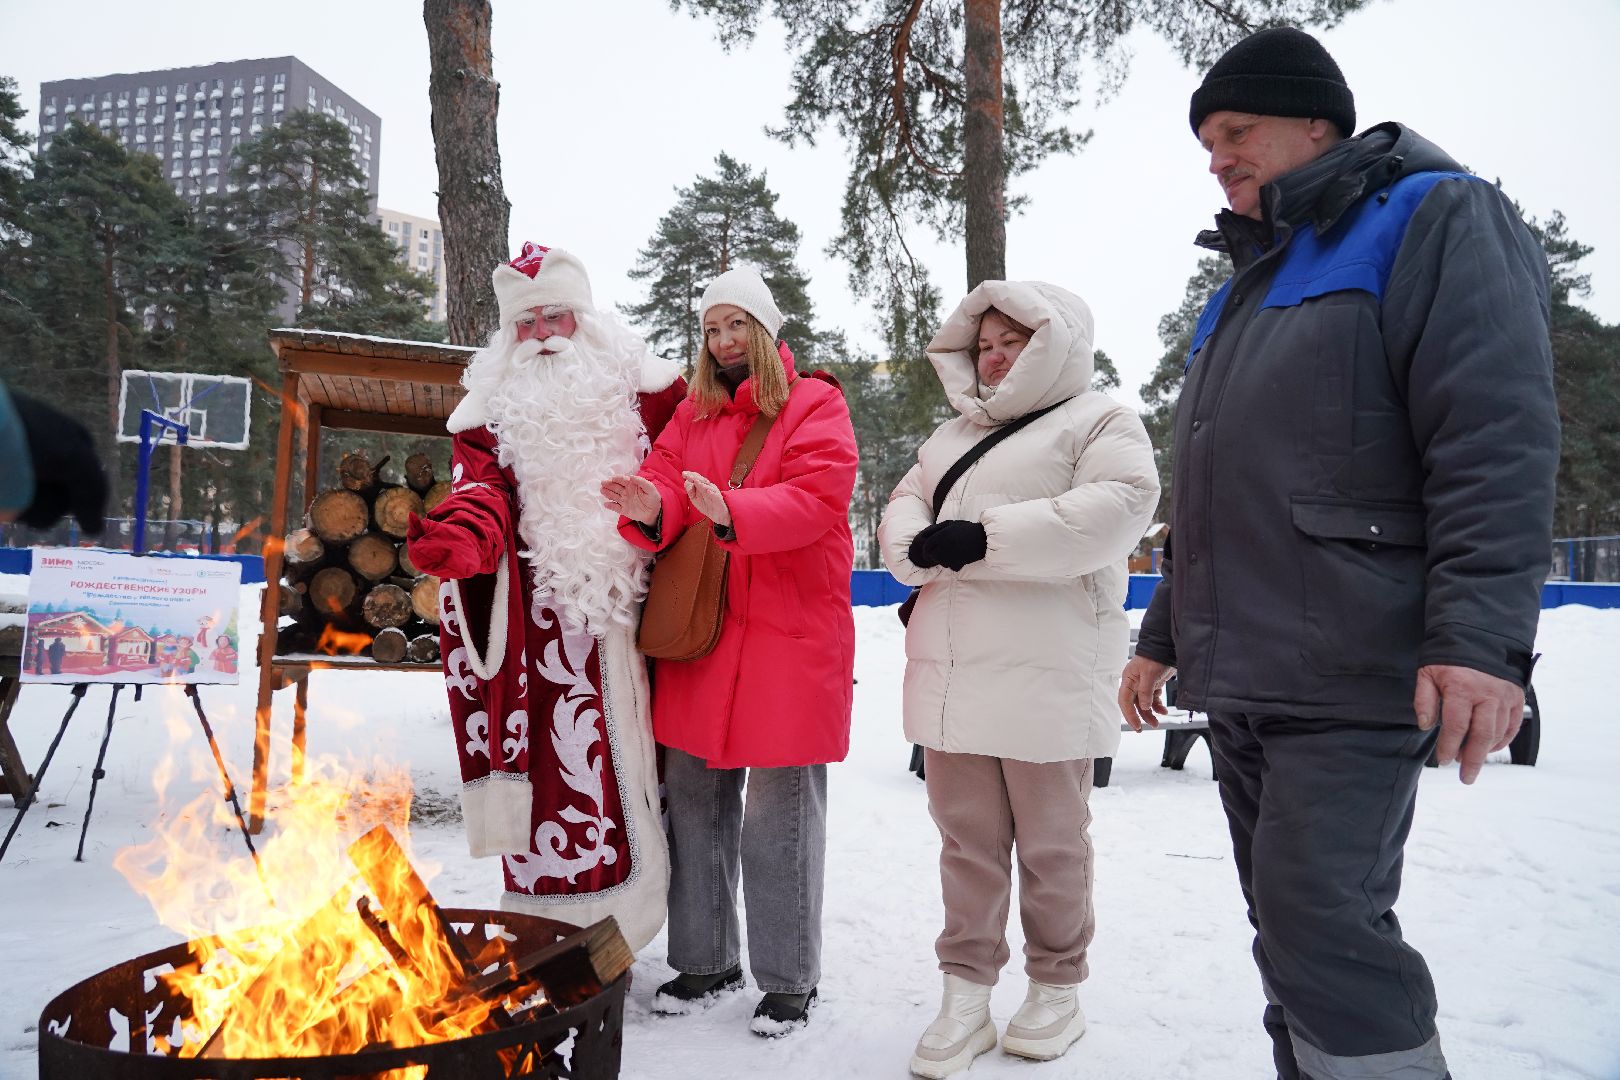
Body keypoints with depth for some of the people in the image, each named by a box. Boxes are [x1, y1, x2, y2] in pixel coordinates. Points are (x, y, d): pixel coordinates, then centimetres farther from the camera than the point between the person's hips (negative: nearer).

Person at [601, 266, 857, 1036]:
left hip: (790, 634, -5)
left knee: (779, 811, 1)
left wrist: (730, 512, -29)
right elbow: (665, 482, 3)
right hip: (699, 633, 5)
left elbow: (818, 498, -15)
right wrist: (649, 511, -20)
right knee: (693, 796, 12)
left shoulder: (814, 405, 0)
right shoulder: (692, 413, 16)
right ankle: (705, 960, 29)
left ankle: (789, 977, 18)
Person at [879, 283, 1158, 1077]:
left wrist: (985, 539, -18)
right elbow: (902, 509, 16)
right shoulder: (951, 435, 23)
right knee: (967, 838, 9)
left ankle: (1057, 987, 25)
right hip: (949, 672, 6)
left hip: (1046, 675, -5)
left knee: (1050, 840, 7)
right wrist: (921, 547, -10)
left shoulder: (1098, 419, 3)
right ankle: (966, 992, 19)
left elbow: (1118, 506, -14)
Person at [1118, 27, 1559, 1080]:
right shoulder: (1245, 289, 23)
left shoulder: (1433, 219, 0)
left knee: (1323, 925, -11)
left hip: (1348, 684, -8)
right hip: (1239, 682, 8)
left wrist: (1481, 637, -23)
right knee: (1290, 931, 11)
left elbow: (1496, 441, -14)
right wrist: (1163, 635, 23)